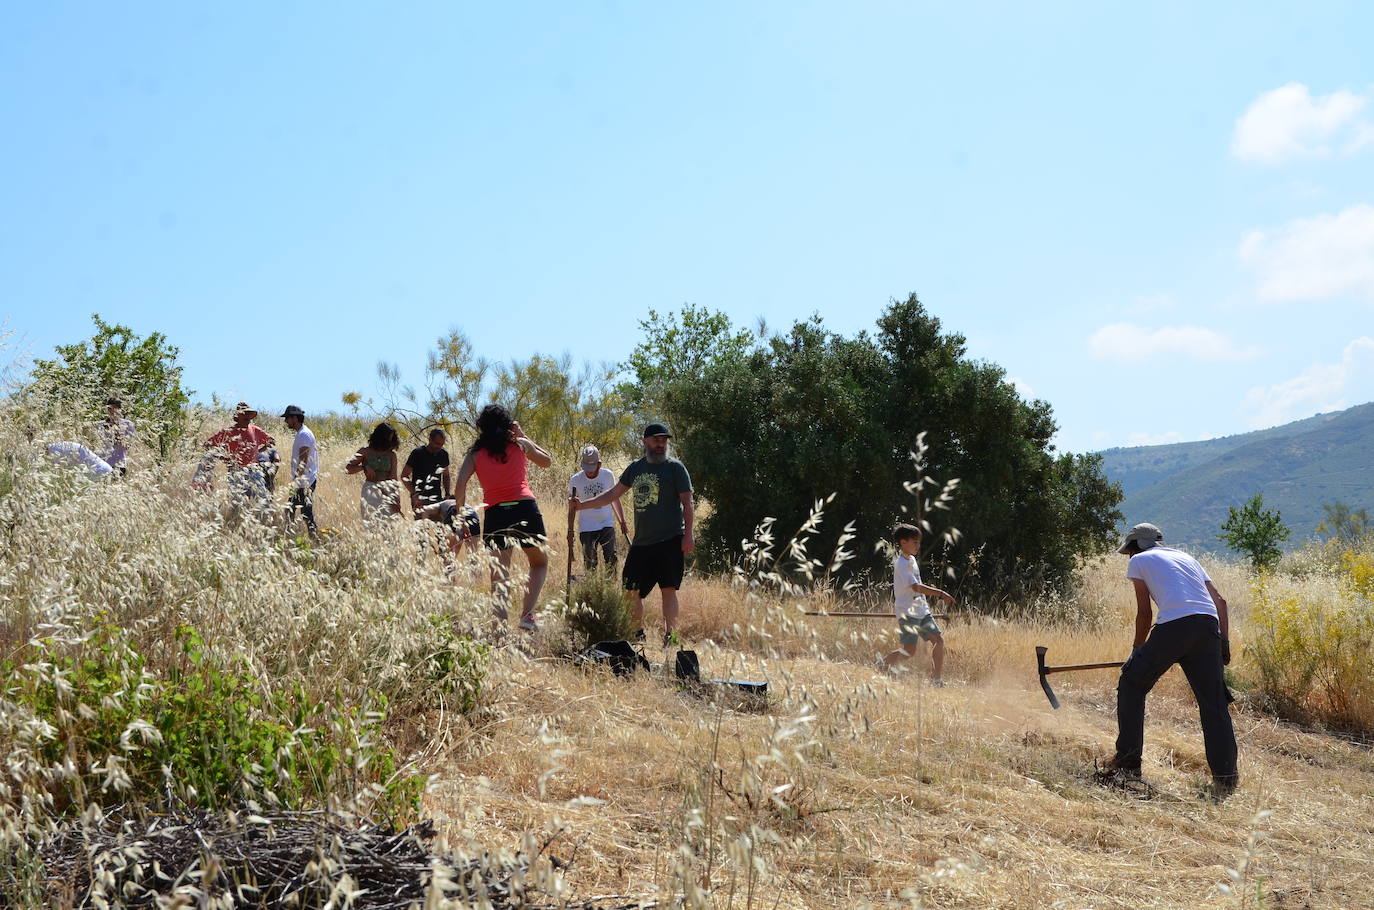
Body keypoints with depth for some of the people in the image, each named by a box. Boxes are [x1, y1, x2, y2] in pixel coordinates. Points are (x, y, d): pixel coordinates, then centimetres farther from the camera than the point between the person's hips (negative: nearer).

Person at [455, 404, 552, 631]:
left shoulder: (475, 453, 10)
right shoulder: (520, 444, 9)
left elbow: (461, 483, -4)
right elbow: (547, 461, 27)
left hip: (494, 513, 1)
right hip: (525, 509, -1)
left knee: (500, 577, 6)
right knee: (539, 562, 20)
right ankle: (527, 614, 4)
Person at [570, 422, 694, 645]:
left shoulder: (675, 467, 0)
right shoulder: (635, 468, 14)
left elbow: (687, 503, -4)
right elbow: (613, 494, 19)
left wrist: (688, 534, -13)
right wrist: (582, 505, 13)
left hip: (670, 541, -5)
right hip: (641, 542, 5)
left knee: (668, 589, -4)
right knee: (631, 591, 5)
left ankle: (669, 637, 1)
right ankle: (638, 635, 19)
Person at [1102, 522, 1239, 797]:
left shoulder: (1138, 561, 18)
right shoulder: (1186, 558, 32)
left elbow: (1144, 612, 14)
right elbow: (1220, 601, 21)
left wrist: (1138, 649, 26)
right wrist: (1224, 644, 17)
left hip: (1174, 627, -5)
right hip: (1209, 626, 5)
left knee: (1131, 685, 10)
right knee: (1214, 703, 7)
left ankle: (1127, 762, 9)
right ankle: (1225, 778, 3)